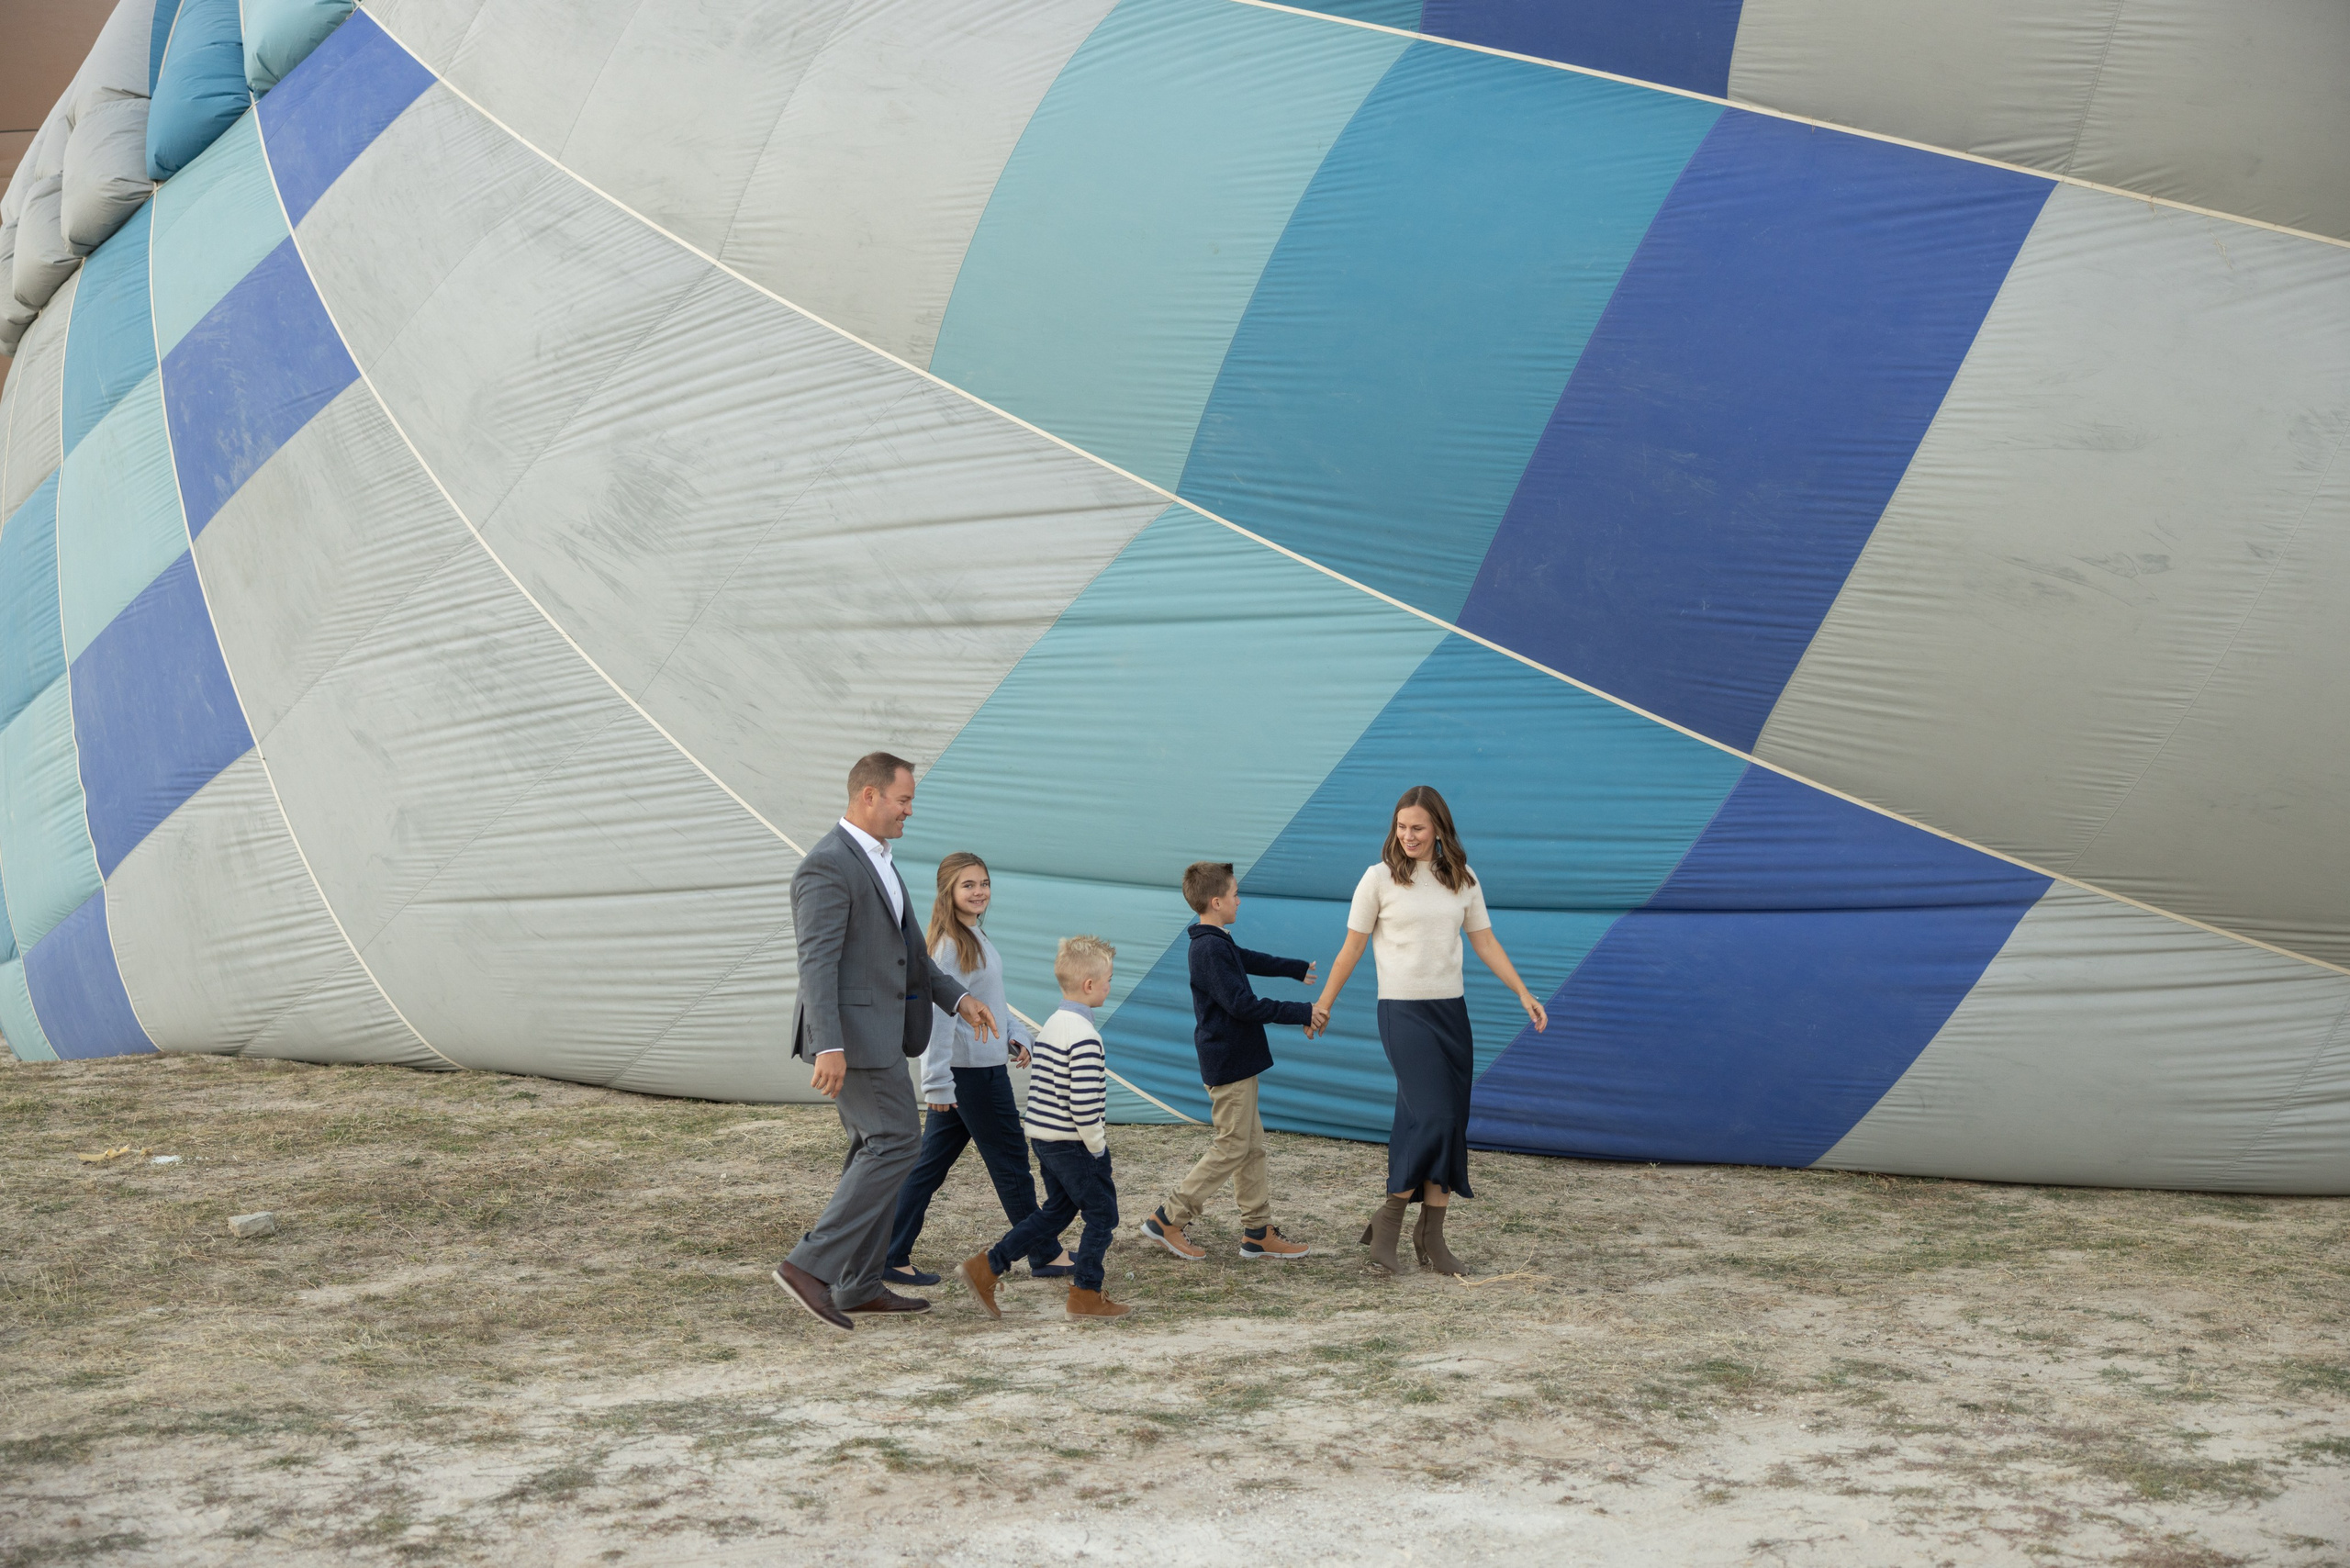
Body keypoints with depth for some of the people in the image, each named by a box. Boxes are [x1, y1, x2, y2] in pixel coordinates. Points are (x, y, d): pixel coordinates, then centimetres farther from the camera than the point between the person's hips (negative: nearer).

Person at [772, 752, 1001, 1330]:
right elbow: (817, 963, -24)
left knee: (876, 1151, 11)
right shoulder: (827, 866, -17)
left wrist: (959, 997, 12)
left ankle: (858, 1286, 16)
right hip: (852, 1031, -10)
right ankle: (811, 1264, -12)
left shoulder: (874, 861, 16)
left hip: (875, 1028, 10)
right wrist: (829, 1049, -31)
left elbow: (908, 947, 22)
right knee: (896, 1143, -12)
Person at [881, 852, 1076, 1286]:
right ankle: (1045, 1257, 14)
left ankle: (891, 1258, 11)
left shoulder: (976, 938, 14)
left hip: (983, 1068, 9)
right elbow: (938, 1014, -21)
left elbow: (994, 1001, 23)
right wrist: (938, 1083, -24)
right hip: (972, 1072, -9)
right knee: (1011, 1162, 3)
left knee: (929, 1166, 9)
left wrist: (1016, 1038, 8)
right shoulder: (950, 945, -17)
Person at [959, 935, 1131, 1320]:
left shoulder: (1051, 1026, 11)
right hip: (1074, 1144, -9)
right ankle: (1086, 1294, 12)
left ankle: (987, 1266, 14)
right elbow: (1083, 1101, -26)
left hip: (1044, 1139, 9)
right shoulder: (1084, 1035, -20)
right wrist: (1098, 1147, -14)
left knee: (1056, 1212, 18)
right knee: (1102, 1213, 5)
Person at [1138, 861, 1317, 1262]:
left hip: (1236, 1060, 10)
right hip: (1229, 1062, -10)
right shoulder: (1212, 949, -21)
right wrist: (1302, 1013, -21)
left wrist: (1299, 968, 48)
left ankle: (1258, 1231, 16)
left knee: (1252, 1144, 12)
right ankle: (1168, 1219, 1)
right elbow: (1243, 1004, -26)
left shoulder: (1217, 943, 12)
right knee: (1233, 1146, -4)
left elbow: (1251, 960, 33)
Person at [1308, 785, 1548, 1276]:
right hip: (1402, 1011, -5)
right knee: (1432, 1118, -16)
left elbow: (1485, 943, 12)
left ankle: (1431, 1236, 11)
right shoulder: (1380, 878, -4)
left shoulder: (1462, 880, 8)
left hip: (1450, 1011, 5)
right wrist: (1323, 1005, 6)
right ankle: (1388, 1221, -3)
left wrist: (1524, 994, 3)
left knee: (1451, 1126, 3)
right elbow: (1352, 948, 2)